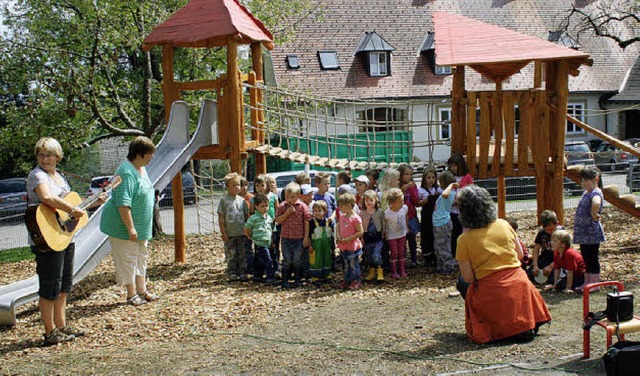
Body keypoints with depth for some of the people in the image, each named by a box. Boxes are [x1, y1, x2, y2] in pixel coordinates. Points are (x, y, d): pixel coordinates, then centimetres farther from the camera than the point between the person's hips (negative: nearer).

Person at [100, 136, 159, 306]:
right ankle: (131, 294, 10)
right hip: (123, 227, -10)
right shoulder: (127, 173, -24)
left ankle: (142, 291, 27)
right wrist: (130, 227, -28)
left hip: (141, 226, 10)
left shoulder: (141, 168, 8)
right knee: (127, 260, 0)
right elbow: (123, 203, -29)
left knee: (141, 257, 16)